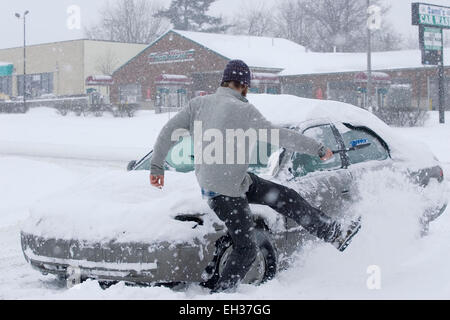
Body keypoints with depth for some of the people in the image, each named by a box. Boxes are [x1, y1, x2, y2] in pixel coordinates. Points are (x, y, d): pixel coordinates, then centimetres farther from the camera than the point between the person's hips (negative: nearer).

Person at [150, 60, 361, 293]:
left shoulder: (198, 103, 2)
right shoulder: (242, 110, -18)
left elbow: (169, 131, 1)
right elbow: (279, 136, -17)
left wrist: (157, 166, 10)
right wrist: (319, 149, -7)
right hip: (225, 191, -9)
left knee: (286, 197, 11)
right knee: (246, 249, 0)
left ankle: (335, 234, 18)